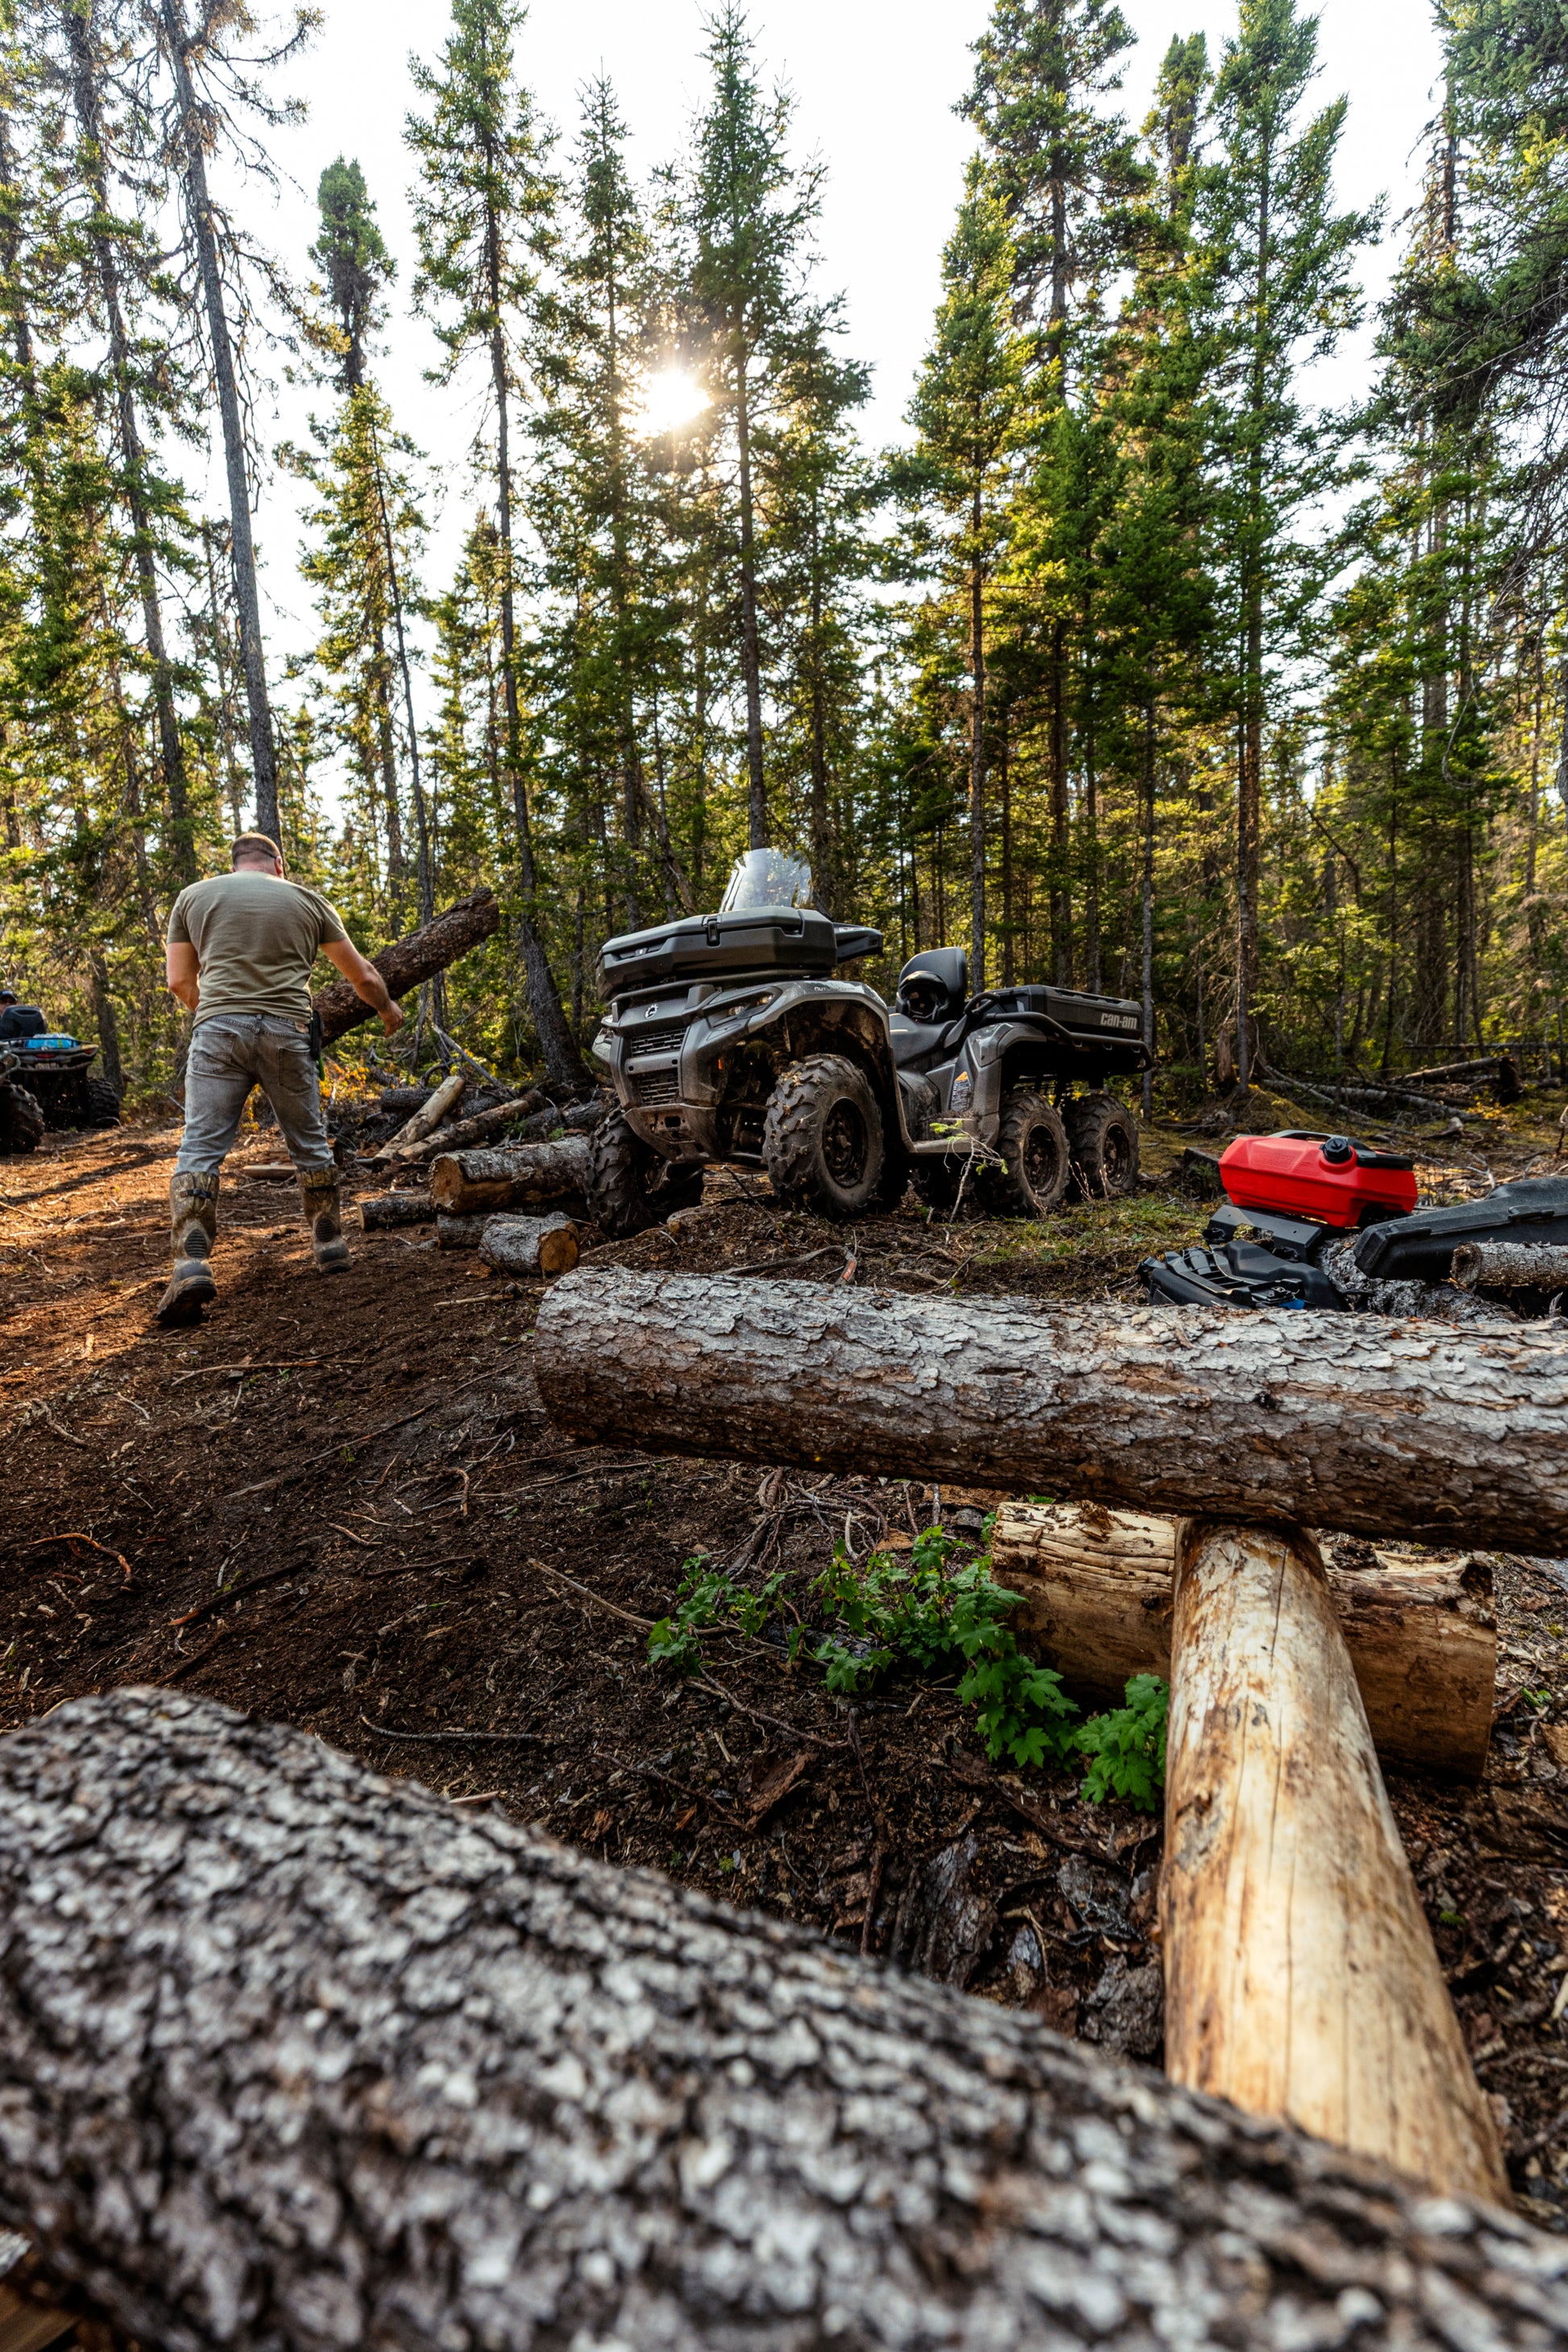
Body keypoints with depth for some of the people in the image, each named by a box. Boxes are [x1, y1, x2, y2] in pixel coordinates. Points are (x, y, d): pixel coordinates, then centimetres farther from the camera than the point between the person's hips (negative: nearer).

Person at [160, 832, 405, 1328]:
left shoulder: (193, 897, 16)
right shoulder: (308, 902, 15)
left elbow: (180, 981, 16)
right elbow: (362, 976, 20)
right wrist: (388, 1011, 38)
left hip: (218, 1030, 0)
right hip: (288, 1033, 1)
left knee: (200, 1148, -1)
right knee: (310, 1144, 14)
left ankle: (191, 1267, -13)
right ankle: (330, 1245, 24)